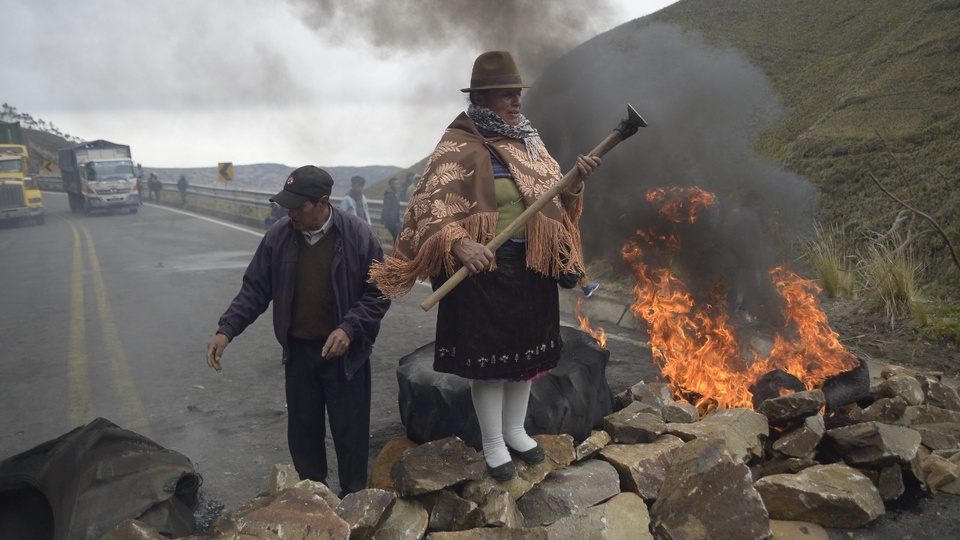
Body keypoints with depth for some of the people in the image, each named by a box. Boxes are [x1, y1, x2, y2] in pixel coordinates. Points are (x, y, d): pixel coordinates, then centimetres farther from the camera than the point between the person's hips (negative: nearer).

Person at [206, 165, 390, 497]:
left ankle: (353, 499, 28)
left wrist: (349, 329, -21)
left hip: (345, 353, -3)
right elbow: (255, 289, 2)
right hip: (298, 351, 4)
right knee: (302, 429, 16)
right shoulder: (278, 236, -5)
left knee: (349, 430, 7)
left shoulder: (358, 236, -14)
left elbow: (378, 294, -8)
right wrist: (227, 330, -8)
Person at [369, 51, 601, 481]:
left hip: (532, 268, 7)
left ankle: (515, 430, 36)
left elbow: (555, 200, 12)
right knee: (487, 356, 3)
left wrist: (574, 183, -9)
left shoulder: (528, 143, 11)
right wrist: (460, 243, -34)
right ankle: (493, 445, 23)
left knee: (527, 348, 15)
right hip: (483, 268, -6)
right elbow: (429, 210, -18)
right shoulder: (458, 148, -10)